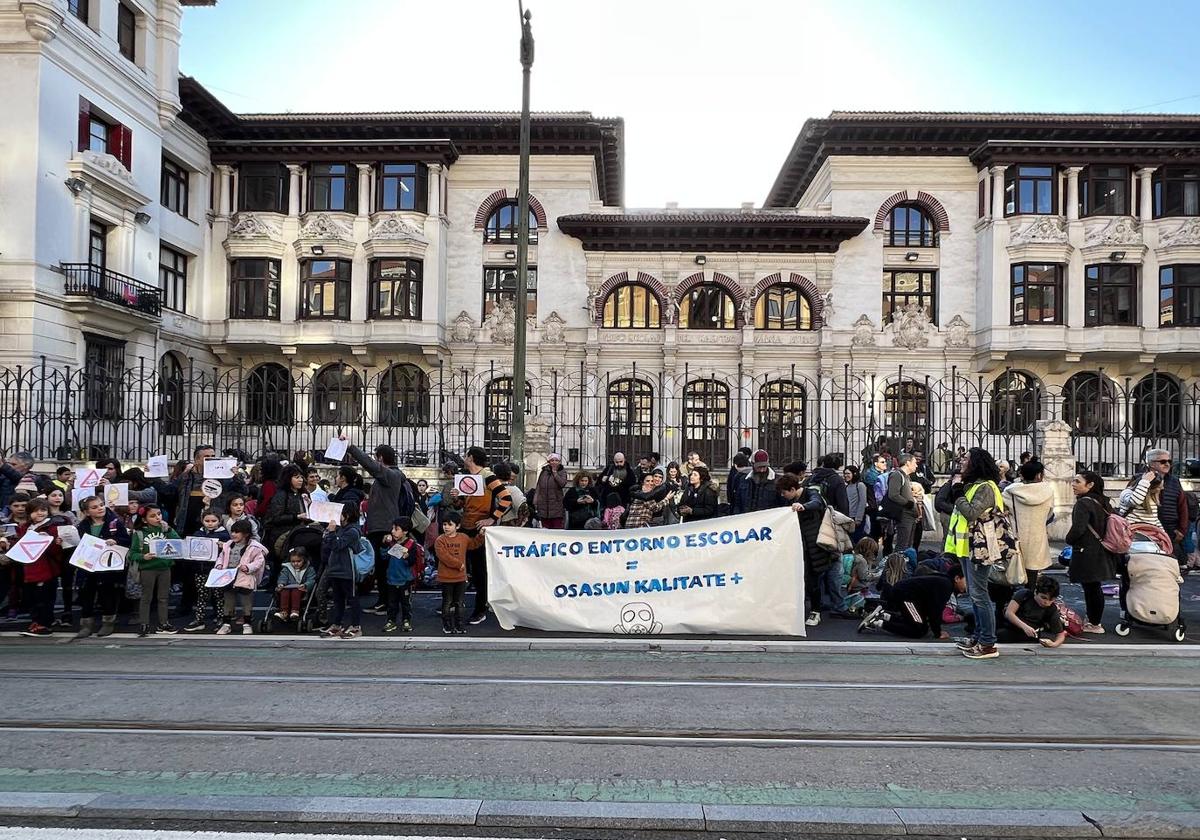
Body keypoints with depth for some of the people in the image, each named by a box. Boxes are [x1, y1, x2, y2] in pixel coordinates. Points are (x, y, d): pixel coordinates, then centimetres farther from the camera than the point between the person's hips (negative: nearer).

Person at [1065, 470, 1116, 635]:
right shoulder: (1102, 502, 10)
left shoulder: (1083, 504, -19)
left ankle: (1094, 624, 9)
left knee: (1090, 588, 0)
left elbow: (1078, 529, -27)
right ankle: (1094, 620, 27)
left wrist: (1069, 540, -7)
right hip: (1100, 552, 9)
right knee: (1095, 587, 17)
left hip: (1087, 553, -9)